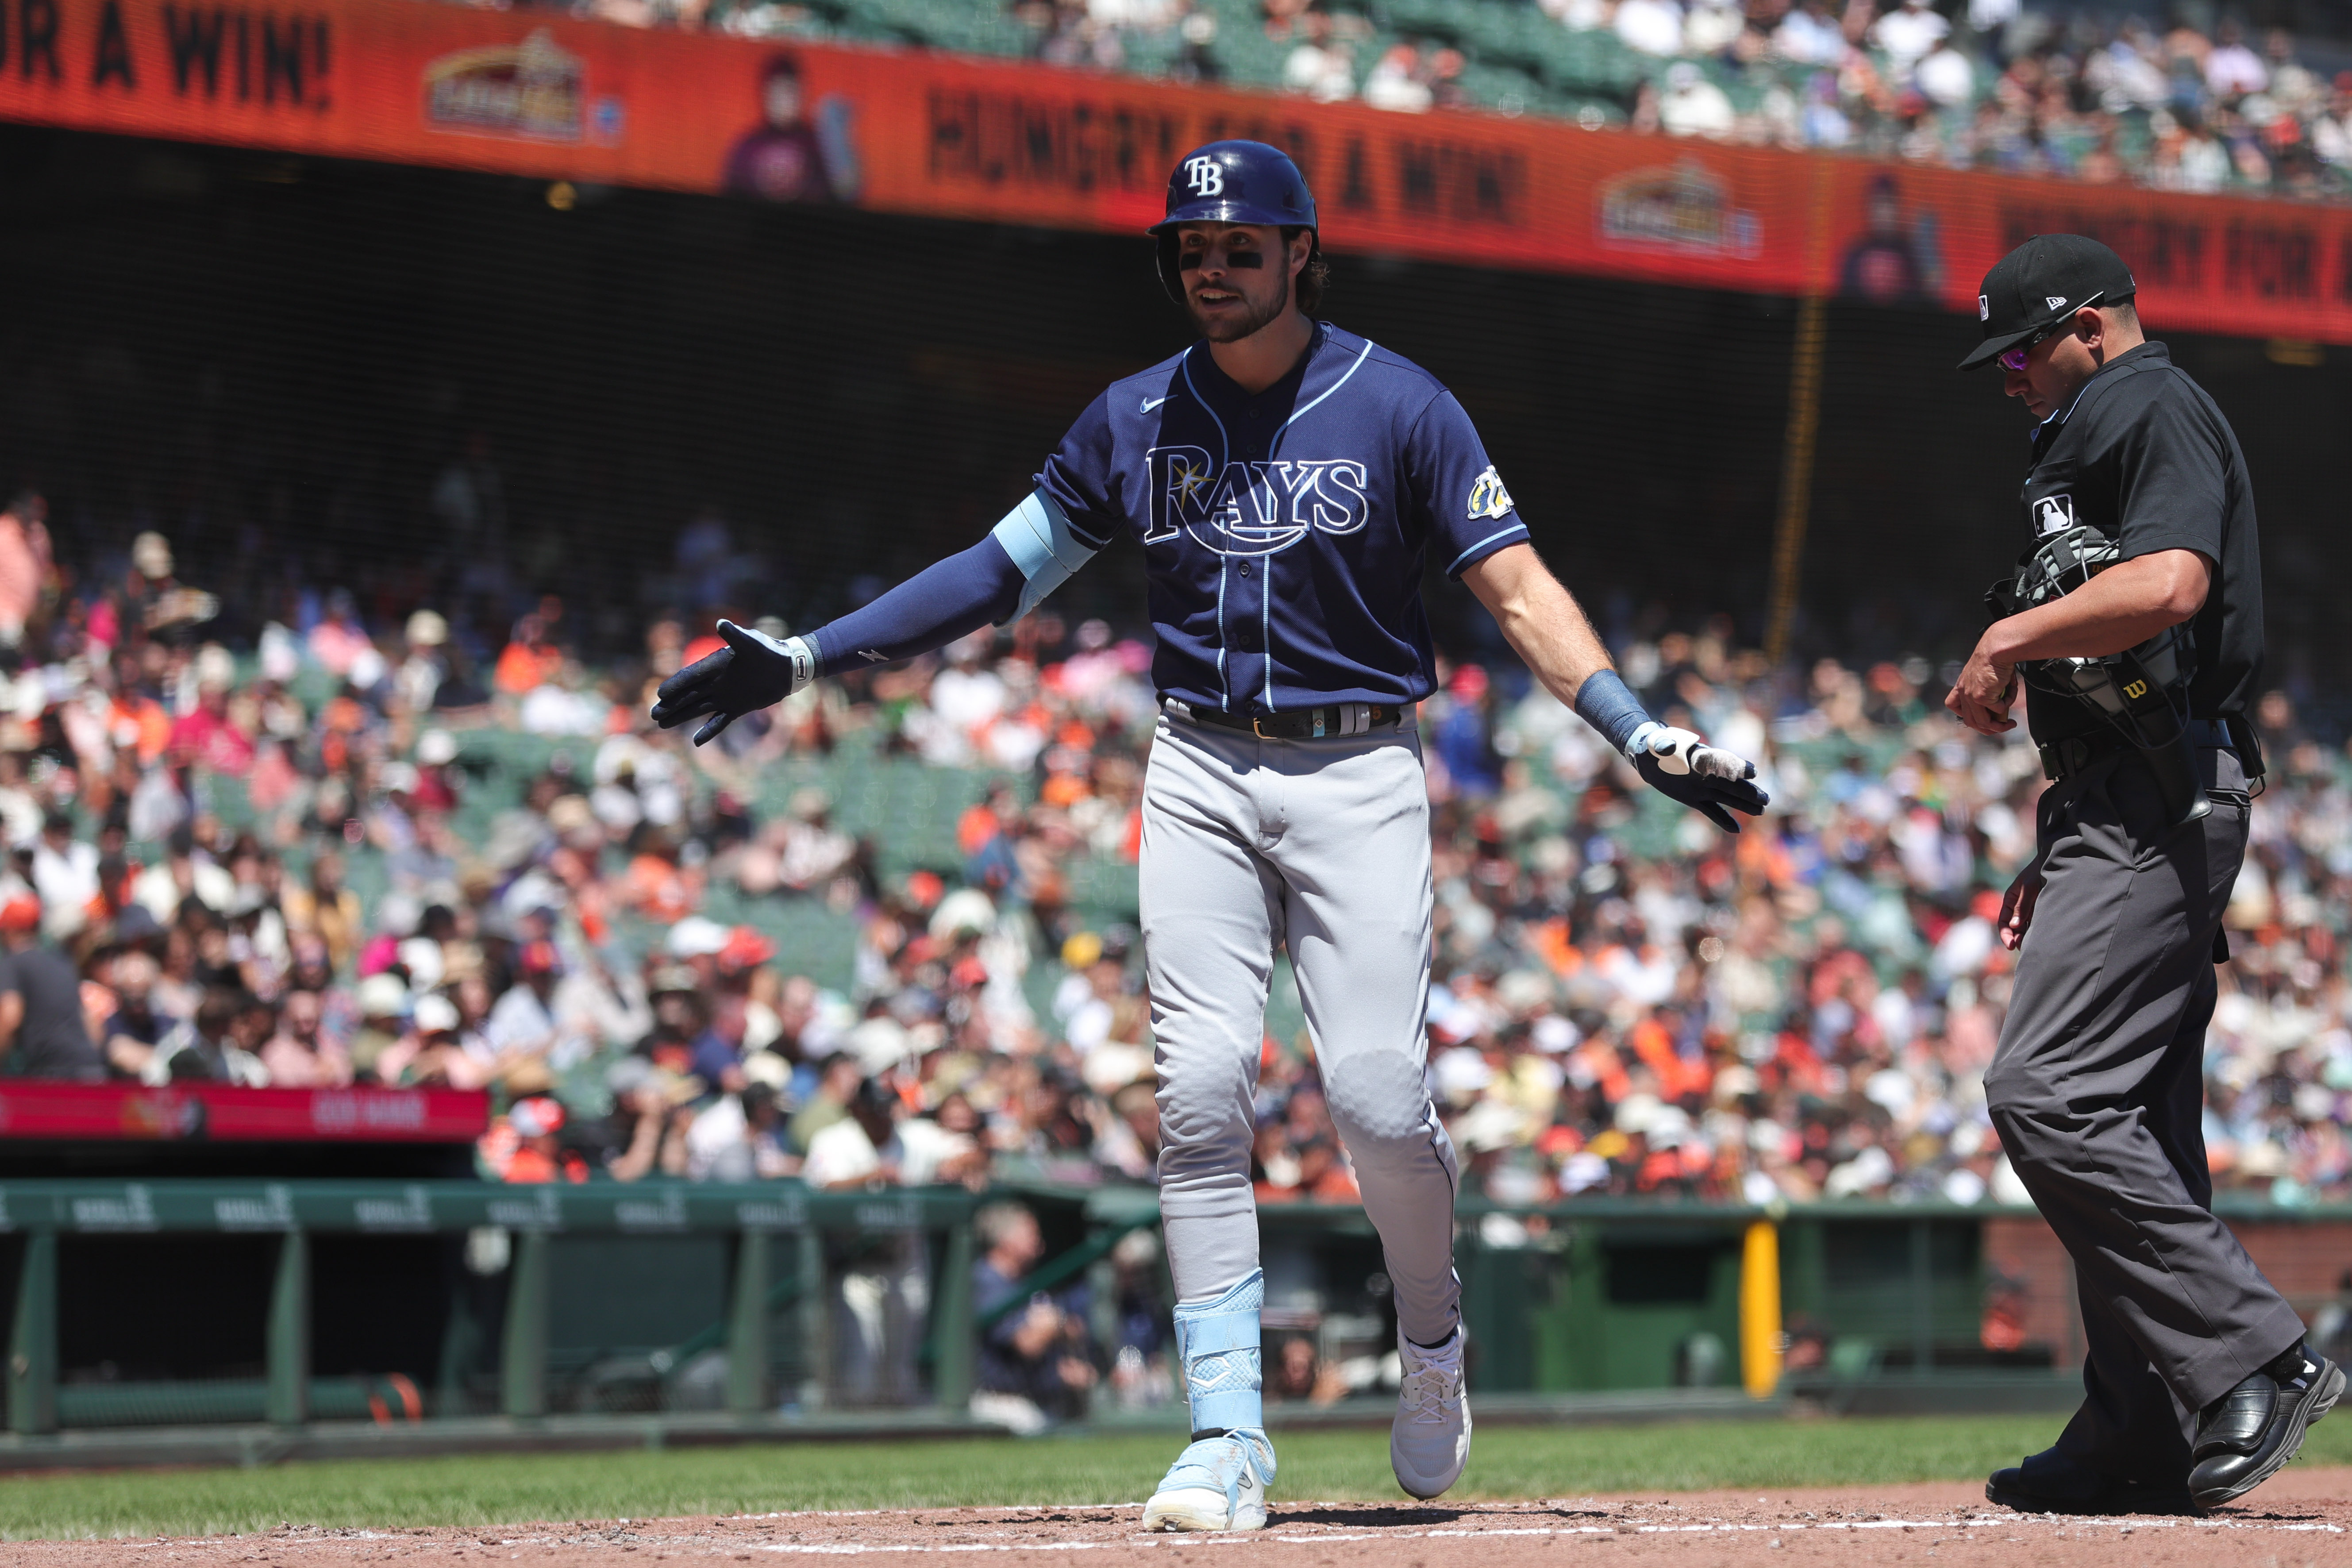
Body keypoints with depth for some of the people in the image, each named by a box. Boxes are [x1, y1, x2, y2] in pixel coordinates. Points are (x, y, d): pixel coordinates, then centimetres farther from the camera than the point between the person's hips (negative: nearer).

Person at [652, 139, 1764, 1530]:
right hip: (1201, 775, 3)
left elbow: (1516, 585, -8)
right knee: (1202, 1088, -9)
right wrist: (805, 659, 7)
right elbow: (1005, 570, 13)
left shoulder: (1398, 408, -3)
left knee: (1379, 1095, -12)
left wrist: (1644, 735, -21)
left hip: (1360, 775, -3)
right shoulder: (1139, 421, 7)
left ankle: (1432, 1333, 19)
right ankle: (1230, 1432, -6)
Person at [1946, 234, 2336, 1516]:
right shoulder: (2096, 433, 25)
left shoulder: (2158, 411, -6)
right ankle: (2143, 1438, 8)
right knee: (2133, 1123, 8)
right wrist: (2062, 856, 24)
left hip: (2158, 804, -11)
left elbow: (2169, 585, -25)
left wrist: (2012, 640, -13)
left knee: (2049, 1093, -19)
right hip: (2133, 816, 11)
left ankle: (2253, 1361, -19)